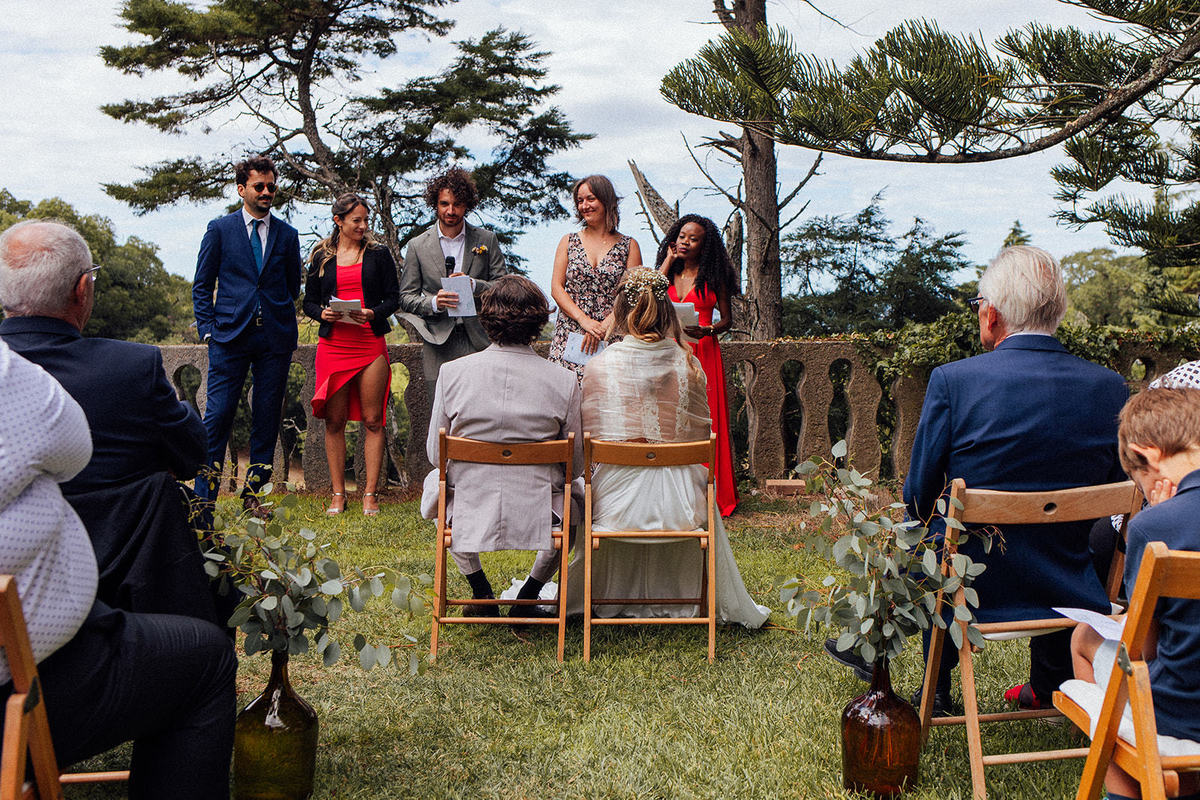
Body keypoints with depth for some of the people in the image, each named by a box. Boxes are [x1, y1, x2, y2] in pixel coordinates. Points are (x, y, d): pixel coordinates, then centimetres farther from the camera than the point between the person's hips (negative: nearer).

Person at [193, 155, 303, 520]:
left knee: (267, 417, 4)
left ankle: (254, 493, 15)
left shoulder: (287, 235, 11)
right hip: (230, 335, -2)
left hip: (276, 338, 2)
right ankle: (203, 497, 0)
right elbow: (202, 285, 8)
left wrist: (279, 319, 10)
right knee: (218, 414, -7)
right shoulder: (220, 229, 6)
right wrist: (208, 329, 0)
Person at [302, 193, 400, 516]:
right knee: (335, 420, 1)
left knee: (372, 420, -3)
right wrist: (322, 313, -8)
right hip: (333, 344, 1)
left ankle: (370, 494, 3)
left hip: (371, 342, -1)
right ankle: (338, 494, 9)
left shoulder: (378, 254, 8)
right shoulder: (322, 256, 11)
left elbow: (393, 297, 6)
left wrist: (373, 313, -12)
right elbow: (309, 302, 14)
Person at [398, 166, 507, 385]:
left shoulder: (487, 240, 9)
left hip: (480, 341, 0)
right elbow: (406, 297, 7)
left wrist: (474, 285, -13)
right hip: (439, 346, 0)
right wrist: (434, 303, -14)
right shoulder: (418, 246, 8)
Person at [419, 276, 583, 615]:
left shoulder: (452, 373, -9)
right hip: (538, 518, 0)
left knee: (435, 480, 36)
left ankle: (481, 591, 33)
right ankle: (531, 591, 30)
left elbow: (435, 453, 2)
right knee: (575, 492, 34)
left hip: (468, 517, 1)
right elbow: (576, 464, -1)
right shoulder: (563, 381, -10)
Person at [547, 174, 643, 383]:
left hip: (612, 340, -1)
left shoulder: (629, 246, 8)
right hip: (569, 337, 1)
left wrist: (604, 325, -14)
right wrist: (584, 320, -10)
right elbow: (556, 288, 5)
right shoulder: (569, 242, 13)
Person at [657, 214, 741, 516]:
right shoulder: (669, 272, 15)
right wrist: (668, 260, 2)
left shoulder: (713, 275, 5)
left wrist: (706, 330, -14)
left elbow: (727, 319, 6)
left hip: (703, 352, -3)